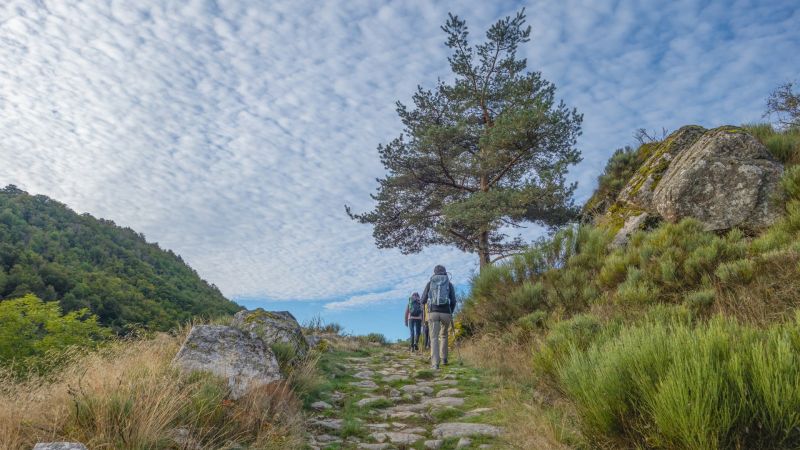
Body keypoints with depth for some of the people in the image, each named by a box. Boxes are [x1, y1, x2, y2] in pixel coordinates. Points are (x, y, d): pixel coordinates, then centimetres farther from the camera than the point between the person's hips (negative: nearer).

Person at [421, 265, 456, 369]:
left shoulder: (429, 283, 11)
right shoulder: (449, 284, 11)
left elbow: (423, 300, 10)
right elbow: (453, 301, 6)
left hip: (433, 313, -1)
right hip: (446, 313, 1)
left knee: (434, 338, -1)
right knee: (444, 335, 24)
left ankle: (435, 363, -14)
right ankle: (444, 359, 27)